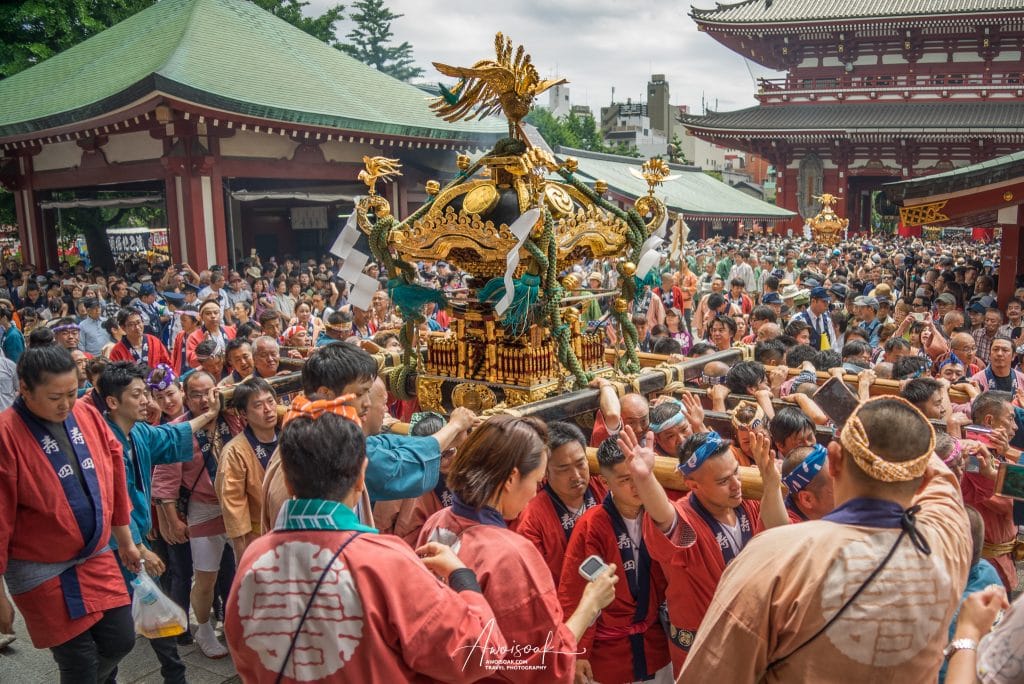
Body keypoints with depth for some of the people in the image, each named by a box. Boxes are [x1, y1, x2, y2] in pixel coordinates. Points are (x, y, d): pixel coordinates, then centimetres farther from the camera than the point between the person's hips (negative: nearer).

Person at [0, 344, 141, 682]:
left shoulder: (88, 415, -2)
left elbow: (114, 481, 8)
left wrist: (126, 541, 16)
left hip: (97, 557, 5)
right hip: (42, 571, -5)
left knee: (121, 641, 9)